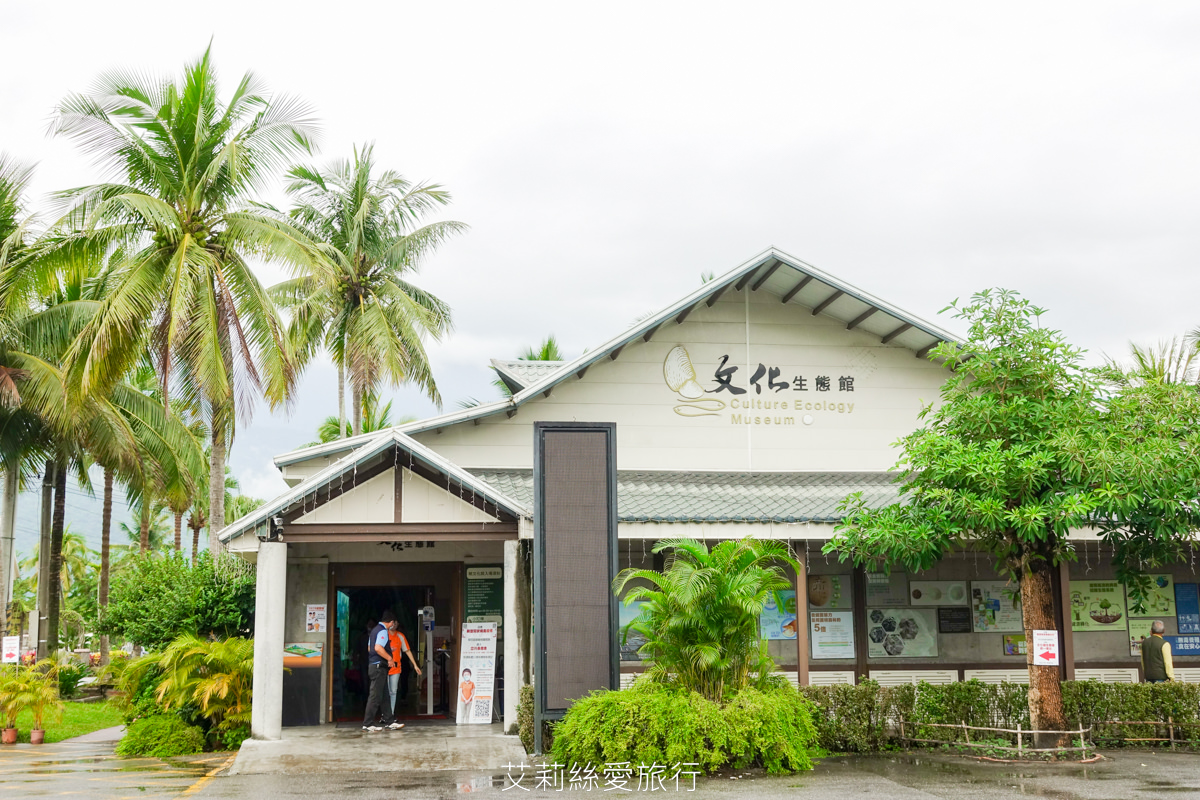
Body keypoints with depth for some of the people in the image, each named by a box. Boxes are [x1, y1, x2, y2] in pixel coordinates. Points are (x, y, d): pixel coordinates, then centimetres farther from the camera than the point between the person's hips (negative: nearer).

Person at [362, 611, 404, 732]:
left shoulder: (375, 630, 16)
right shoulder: (383, 631, -14)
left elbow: (369, 648, 25)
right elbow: (378, 648, -28)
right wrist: (389, 658, -19)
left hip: (373, 664, 10)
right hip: (379, 666, -10)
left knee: (383, 695, 12)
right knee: (375, 696, -6)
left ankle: (389, 722, 16)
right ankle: (368, 724, -3)